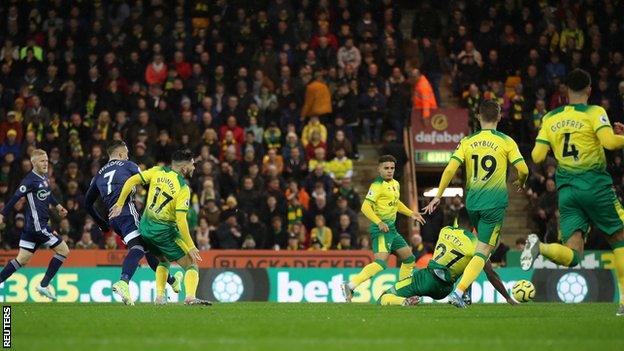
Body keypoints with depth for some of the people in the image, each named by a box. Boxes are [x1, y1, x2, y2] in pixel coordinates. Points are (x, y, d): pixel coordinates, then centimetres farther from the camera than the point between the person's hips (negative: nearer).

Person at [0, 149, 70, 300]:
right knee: (63, 250, -2)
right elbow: (15, 197, -15)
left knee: (22, 259, 10)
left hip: (31, 226, 9)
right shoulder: (30, 180, -15)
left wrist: (57, 205, 28)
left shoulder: (44, 177, 12)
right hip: (38, 225, -9)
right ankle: (43, 285, 1)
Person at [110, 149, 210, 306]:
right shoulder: (183, 188, -14)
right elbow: (181, 220, -19)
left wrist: (120, 203, 6)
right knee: (191, 265, -1)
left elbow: (131, 181, -3)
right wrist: (191, 247, -14)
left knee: (163, 260, 29)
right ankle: (190, 297, -25)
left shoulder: (158, 171, 2)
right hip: (164, 231, -6)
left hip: (145, 227, 6)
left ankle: (159, 297, 14)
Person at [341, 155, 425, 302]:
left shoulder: (395, 184, 16)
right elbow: (365, 207, -20)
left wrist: (411, 214, 27)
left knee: (409, 259, 17)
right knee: (381, 262, -25)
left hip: (392, 229, 9)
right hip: (382, 229, -9)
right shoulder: (377, 185, -12)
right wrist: (379, 222, -31)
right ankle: (350, 286, -32)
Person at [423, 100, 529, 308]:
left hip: (472, 200, 4)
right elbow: (523, 169, -7)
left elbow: (450, 169, -4)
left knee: (488, 244, 25)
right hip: (495, 202, -4)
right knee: (483, 251, -5)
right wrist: (520, 182, 16)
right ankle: (459, 291, -20)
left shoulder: (467, 142, 5)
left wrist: (438, 196, 3)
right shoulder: (506, 141, -2)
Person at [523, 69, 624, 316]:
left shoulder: (550, 118, 10)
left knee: (571, 255, 0)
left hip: (566, 191, 4)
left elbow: (537, 157, 8)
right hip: (595, 185, -4)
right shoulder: (594, 113, -3)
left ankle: (540, 247, -30)